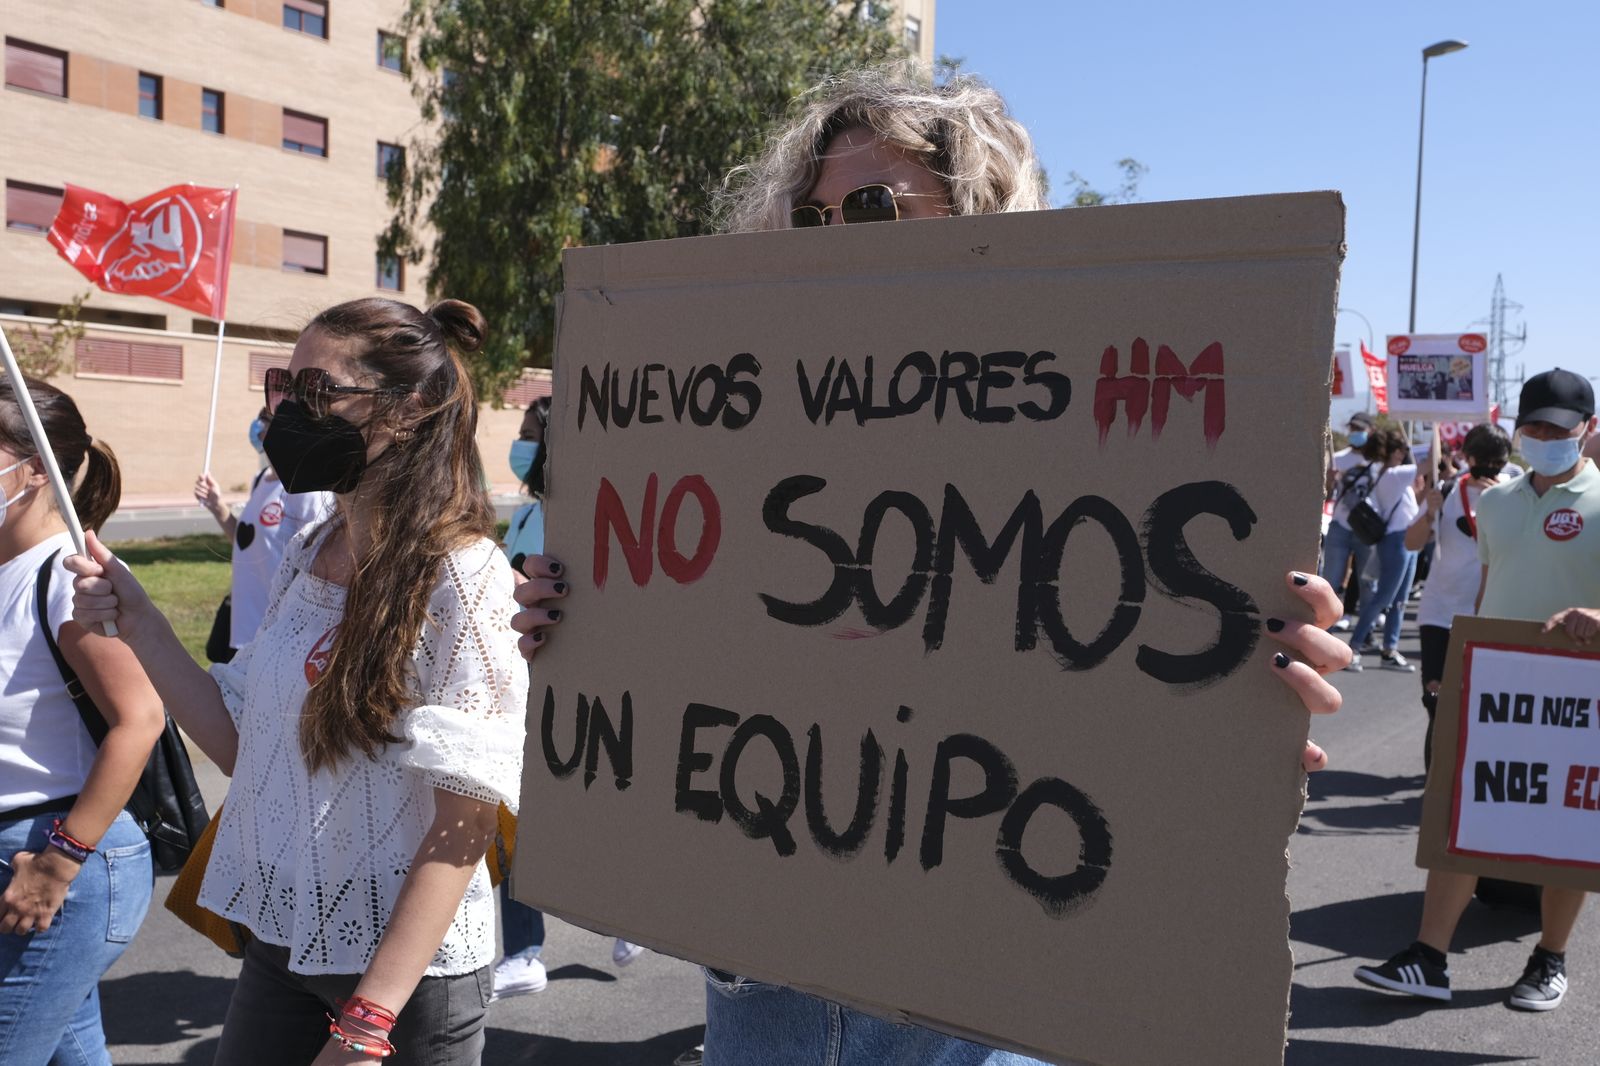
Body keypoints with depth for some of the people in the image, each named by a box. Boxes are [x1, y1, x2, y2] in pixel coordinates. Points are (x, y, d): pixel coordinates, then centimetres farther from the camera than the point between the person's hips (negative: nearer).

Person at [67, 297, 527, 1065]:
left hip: (408, 964, -6)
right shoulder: (307, 559, 2)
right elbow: (244, 746, 7)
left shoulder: (461, 577, -19)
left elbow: (464, 821, -20)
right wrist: (138, 624, -2)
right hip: (282, 940, 6)